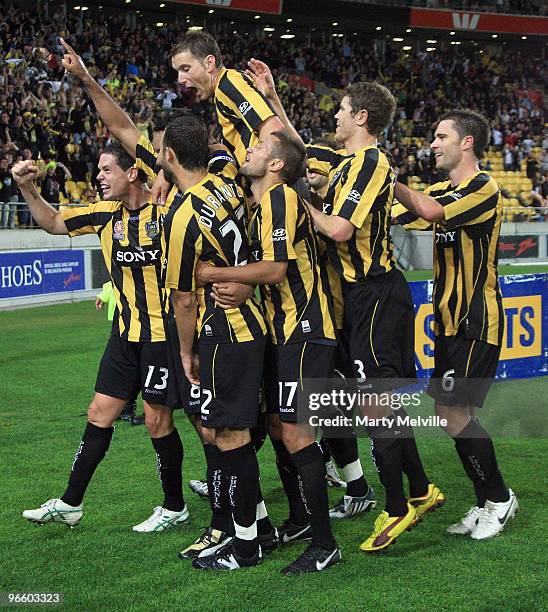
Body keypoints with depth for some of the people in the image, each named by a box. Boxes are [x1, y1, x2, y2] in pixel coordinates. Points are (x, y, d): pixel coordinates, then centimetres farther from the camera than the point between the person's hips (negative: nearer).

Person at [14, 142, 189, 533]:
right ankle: (70, 504, 20)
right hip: (126, 333, 7)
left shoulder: (167, 210, -14)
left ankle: (174, 508, 19)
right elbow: (54, 222, 16)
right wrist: (28, 188, 4)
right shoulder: (107, 213, 5)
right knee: (100, 414, 11)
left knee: (157, 420, 1)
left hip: (162, 331, -6)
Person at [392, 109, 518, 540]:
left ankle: (500, 498, 6)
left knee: (456, 413, -10)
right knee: (449, 411, 8)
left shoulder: (484, 188, -12)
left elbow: (432, 211, -28)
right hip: (451, 321, 9)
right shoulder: (441, 191, 15)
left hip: (476, 324, -9)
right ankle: (487, 503, 18)